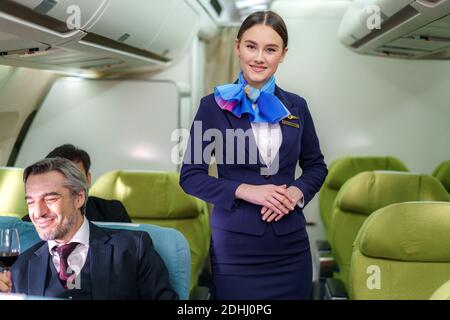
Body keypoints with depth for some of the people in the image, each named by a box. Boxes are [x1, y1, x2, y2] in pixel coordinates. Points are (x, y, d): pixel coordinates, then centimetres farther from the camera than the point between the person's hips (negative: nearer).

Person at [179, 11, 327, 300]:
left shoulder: (296, 106, 6)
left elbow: (316, 166, 14)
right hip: (235, 244, -3)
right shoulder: (214, 105, -3)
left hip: (290, 243, 3)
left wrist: (296, 193, -6)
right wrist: (245, 190, -16)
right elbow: (190, 176, -3)